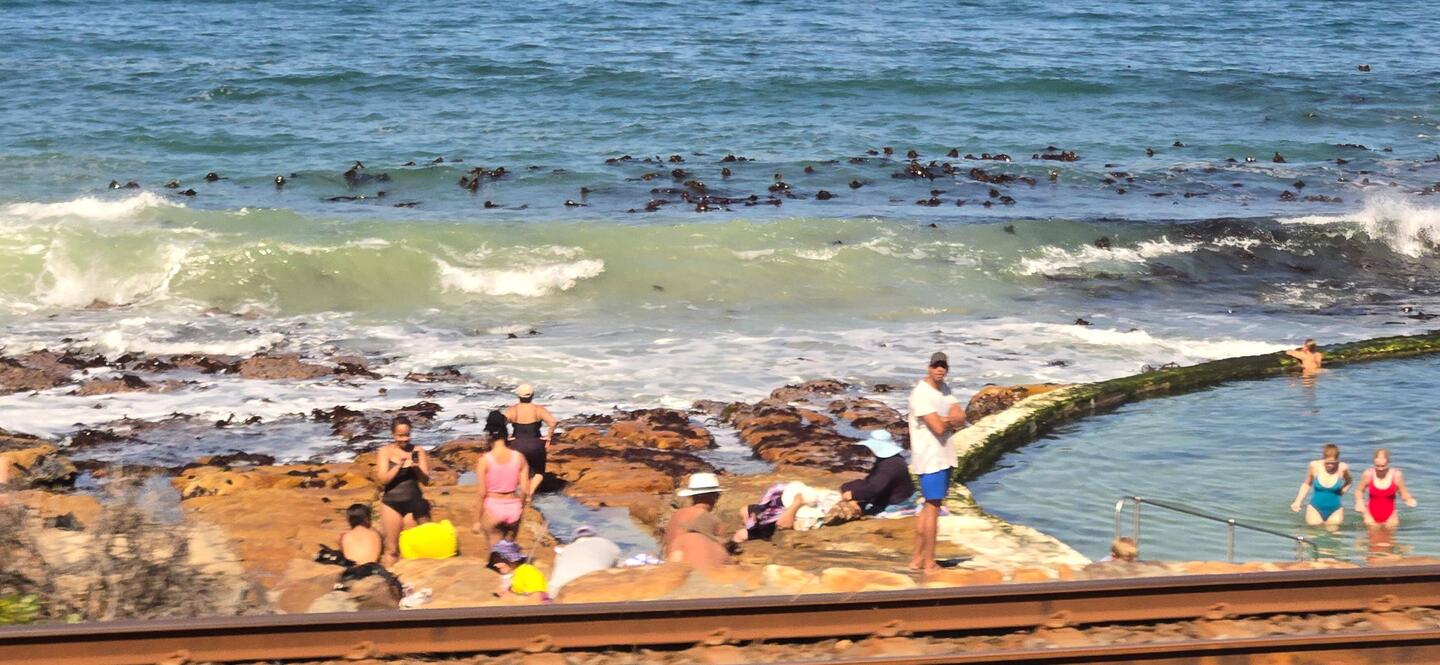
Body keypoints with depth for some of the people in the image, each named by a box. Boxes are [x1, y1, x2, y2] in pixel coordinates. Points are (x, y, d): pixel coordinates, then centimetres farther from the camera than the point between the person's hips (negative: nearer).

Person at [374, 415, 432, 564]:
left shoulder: (417, 451, 0)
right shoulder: (385, 452, -2)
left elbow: (425, 480, -2)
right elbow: (383, 479, -9)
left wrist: (416, 468, -21)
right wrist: (399, 465, -21)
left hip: (413, 503, 1)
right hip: (391, 503, -1)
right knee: (392, 550, 2)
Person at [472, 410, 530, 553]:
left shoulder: (484, 460, -11)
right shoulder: (519, 457, -3)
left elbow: (481, 493, -11)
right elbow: (525, 490, -2)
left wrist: (477, 520, -4)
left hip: (493, 507, -3)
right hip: (513, 507, 3)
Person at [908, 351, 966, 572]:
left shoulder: (944, 389, 11)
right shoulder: (921, 393, -17)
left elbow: (960, 417, 3)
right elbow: (938, 428, -23)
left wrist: (944, 419, -16)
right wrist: (952, 420, -3)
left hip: (943, 455, 10)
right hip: (930, 457, -10)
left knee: (928, 506, 14)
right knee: (932, 507, -6)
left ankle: (916, 558, 20)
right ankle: (929, 562, -1)